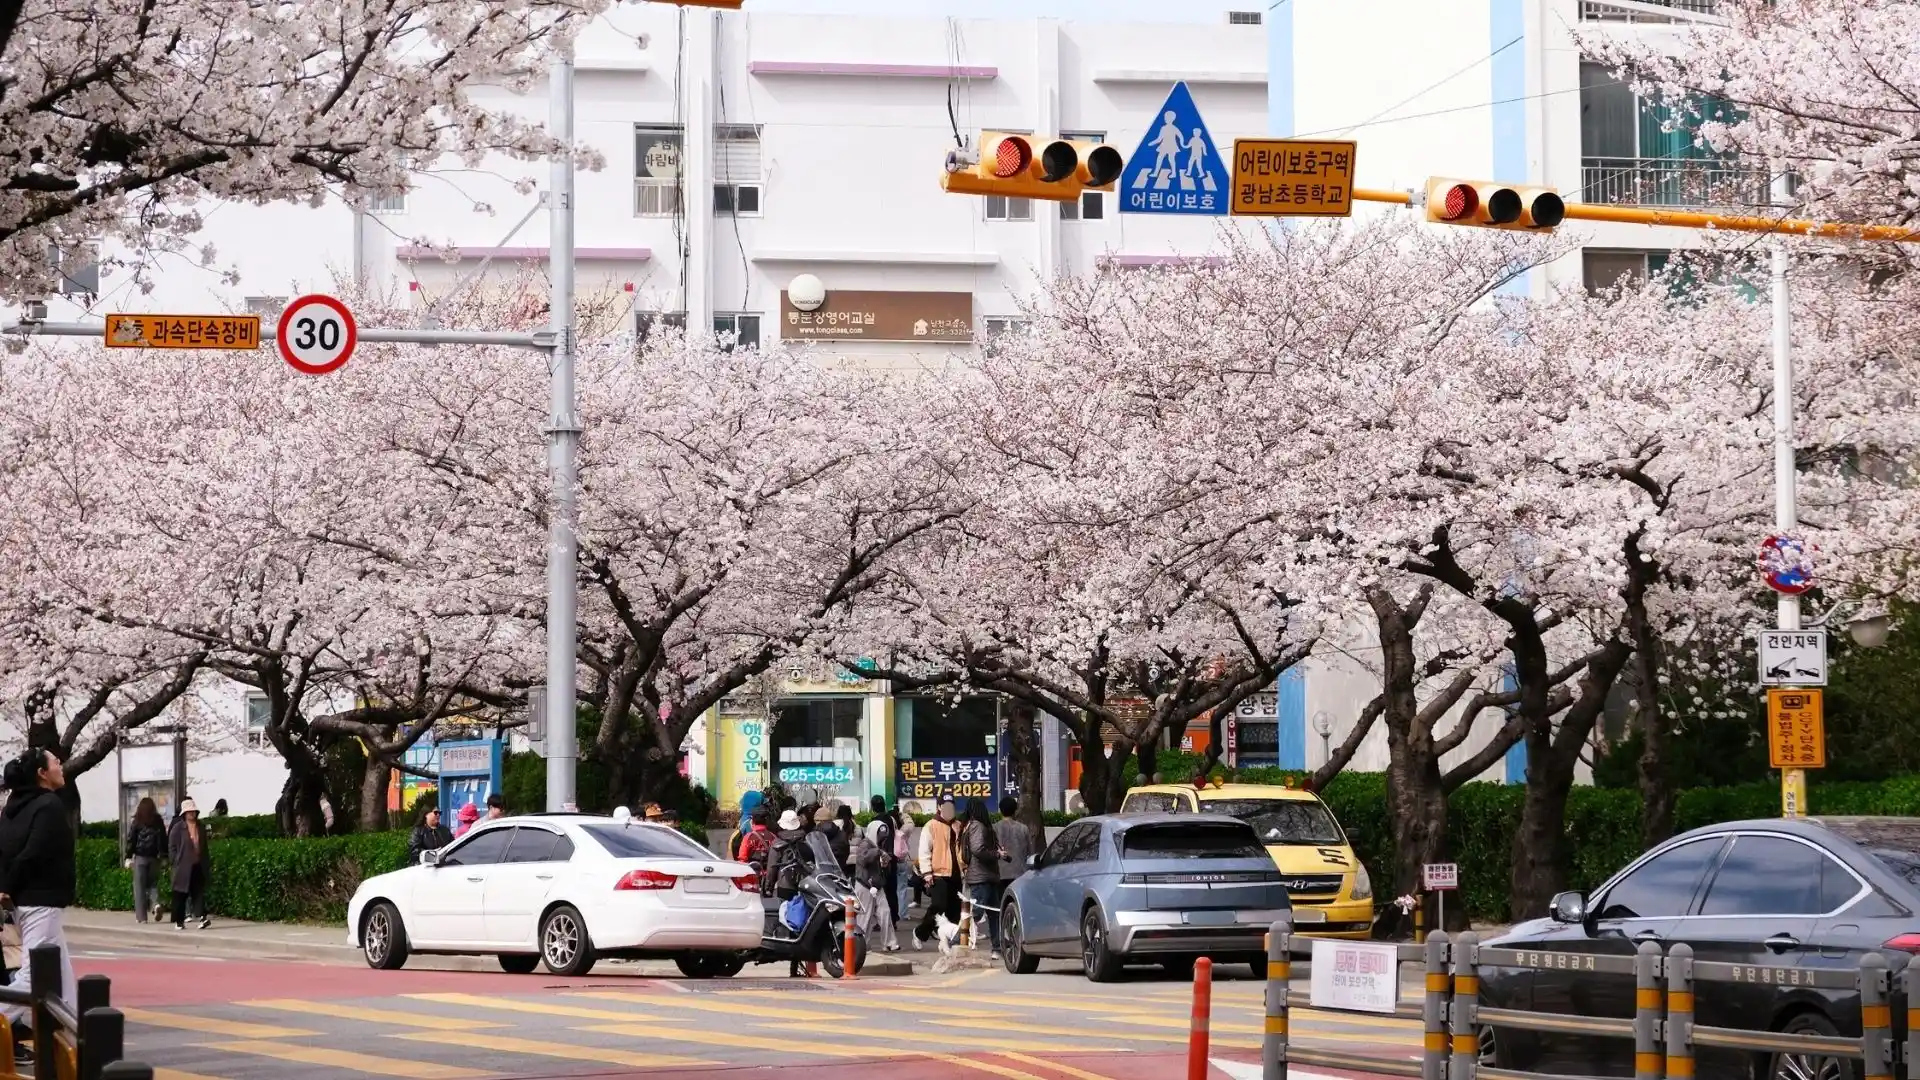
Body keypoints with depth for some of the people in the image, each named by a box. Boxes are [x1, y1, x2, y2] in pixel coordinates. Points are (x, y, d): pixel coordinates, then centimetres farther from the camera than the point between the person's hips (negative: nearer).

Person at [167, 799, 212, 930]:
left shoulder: (201, 828, 12)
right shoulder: (178, 828, -2)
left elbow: (205, 847, 17)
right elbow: (172, 847, -3)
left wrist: (208, 864, 13)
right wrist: (175, 862, -9)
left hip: (199, 866, 4)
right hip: (183, 867, -4)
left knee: (199, 892, -6)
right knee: (180, 894, 3)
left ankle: (202, 917, -15)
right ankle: (179, 921, 11)